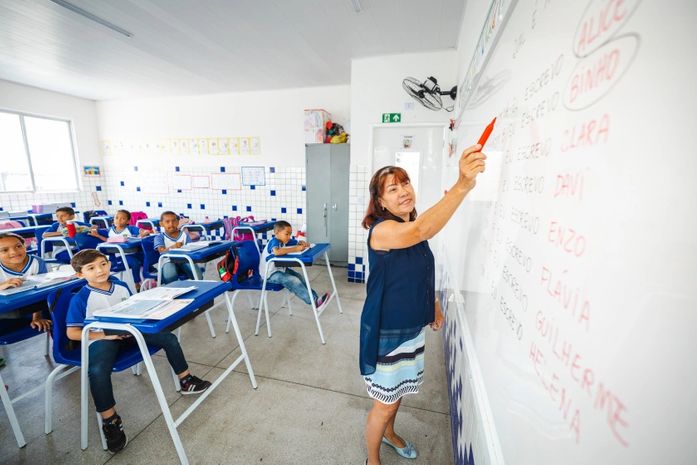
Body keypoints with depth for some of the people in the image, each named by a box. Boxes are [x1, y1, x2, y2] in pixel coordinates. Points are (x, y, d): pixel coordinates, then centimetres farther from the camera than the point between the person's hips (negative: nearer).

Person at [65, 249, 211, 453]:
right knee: (98, 371, -34)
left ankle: (186, 381, 12)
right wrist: (104, 335, -20)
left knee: (168, 338, -6)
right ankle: (110, 421, -12)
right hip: (102, 339, -4)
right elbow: (72, 333, -9)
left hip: (129, 331, 5)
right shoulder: (80, 299, -10)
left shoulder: (121, 286, 3)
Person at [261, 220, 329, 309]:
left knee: (299, 277, 1)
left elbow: (298, 243, 10)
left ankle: (314, 296, 6)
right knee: (293, 281, -21)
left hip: (280, 269, 9)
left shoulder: (284, 240, 2)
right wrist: (295, 249, -41)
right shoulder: (274, 242, -23)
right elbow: (277, 252, -47)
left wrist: (303, 243, -16)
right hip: (270, 274, -9)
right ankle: (314, 301, -19)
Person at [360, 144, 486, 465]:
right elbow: (420, 231, -46)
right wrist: (463, 185, -53)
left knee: (398, 390, 28)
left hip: (413, 326, 8)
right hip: (386, 331, -7)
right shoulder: (382, 229, -24)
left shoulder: (411, 230, 2)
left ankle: (389, 433, 57)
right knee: (385, 403, 13)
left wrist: (433, 303, 14)